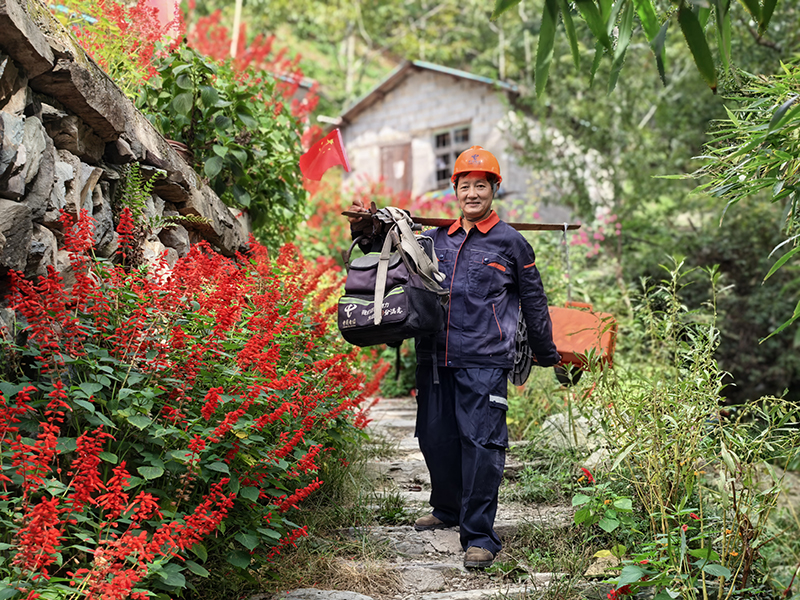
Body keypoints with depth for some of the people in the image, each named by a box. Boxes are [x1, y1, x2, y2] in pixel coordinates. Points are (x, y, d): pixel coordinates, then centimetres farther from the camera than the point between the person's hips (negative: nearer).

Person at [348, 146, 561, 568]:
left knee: (480, 443, -10)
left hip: (484, 362, -5)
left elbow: (533, 302, 13)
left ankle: (479, 536, -6)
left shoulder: (510, 243, 5)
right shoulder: (435, 240, 14)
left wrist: (546, 354, 21)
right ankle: (448, 509, 34)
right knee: (435, 439, 11)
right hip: (435, 359, 5)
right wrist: (366, 231, 9)